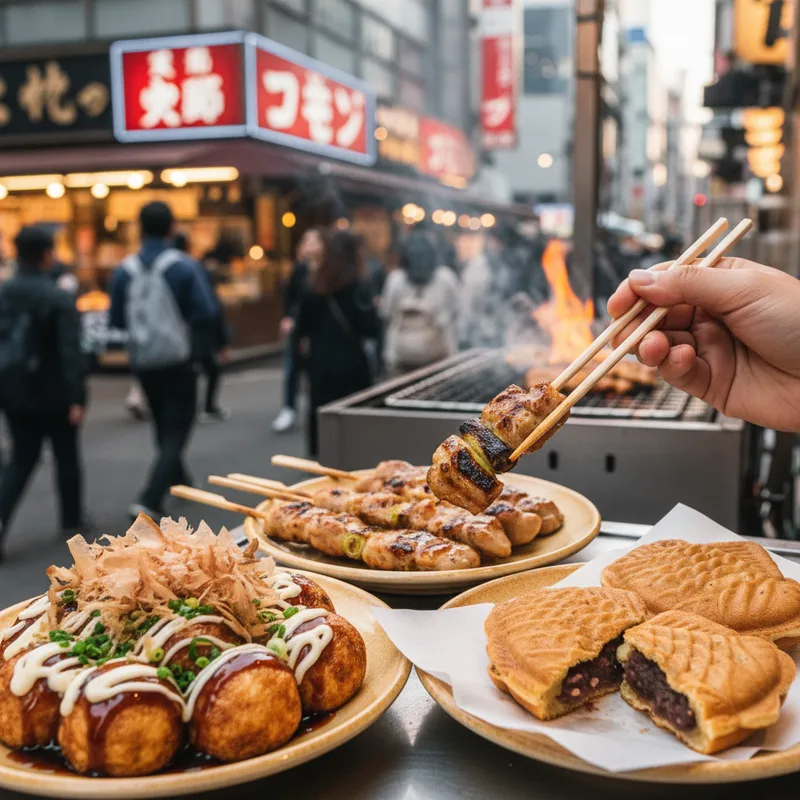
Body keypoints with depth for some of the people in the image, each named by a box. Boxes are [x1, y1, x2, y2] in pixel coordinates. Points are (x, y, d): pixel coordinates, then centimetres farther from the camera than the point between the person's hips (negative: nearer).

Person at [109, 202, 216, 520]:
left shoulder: (124, 270, -4)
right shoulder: (183, 266, -12)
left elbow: (116, 320, 1)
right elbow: (205, 313, -14)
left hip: (143, 361, 4)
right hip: (177, 360, -4)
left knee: (164, 427, 22)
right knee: (176, 431, 2)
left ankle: (180, 482, 39)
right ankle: (149, 500, -11)